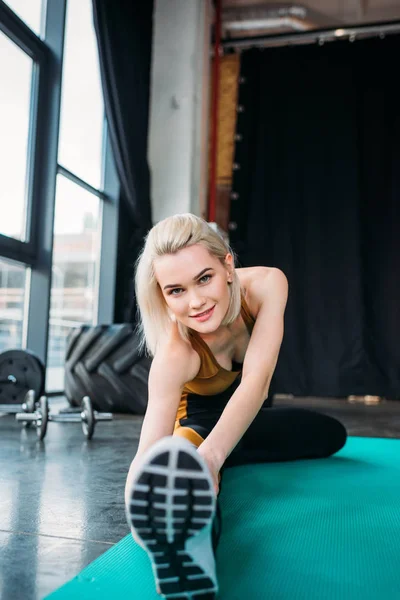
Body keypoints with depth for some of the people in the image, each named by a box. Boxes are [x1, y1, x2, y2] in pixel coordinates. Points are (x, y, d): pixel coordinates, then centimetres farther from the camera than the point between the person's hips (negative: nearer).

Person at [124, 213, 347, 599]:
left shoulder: (267, 284, -31)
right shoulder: (174, 355, -37)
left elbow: (254, 382, -40)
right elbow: (148, 453, -43)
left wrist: (210, 454, -57)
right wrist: (142, 513, -64)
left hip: (246, 414, 6)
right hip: (200, 418, -5)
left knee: (332, 435, -5)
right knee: (188, 448, -35)